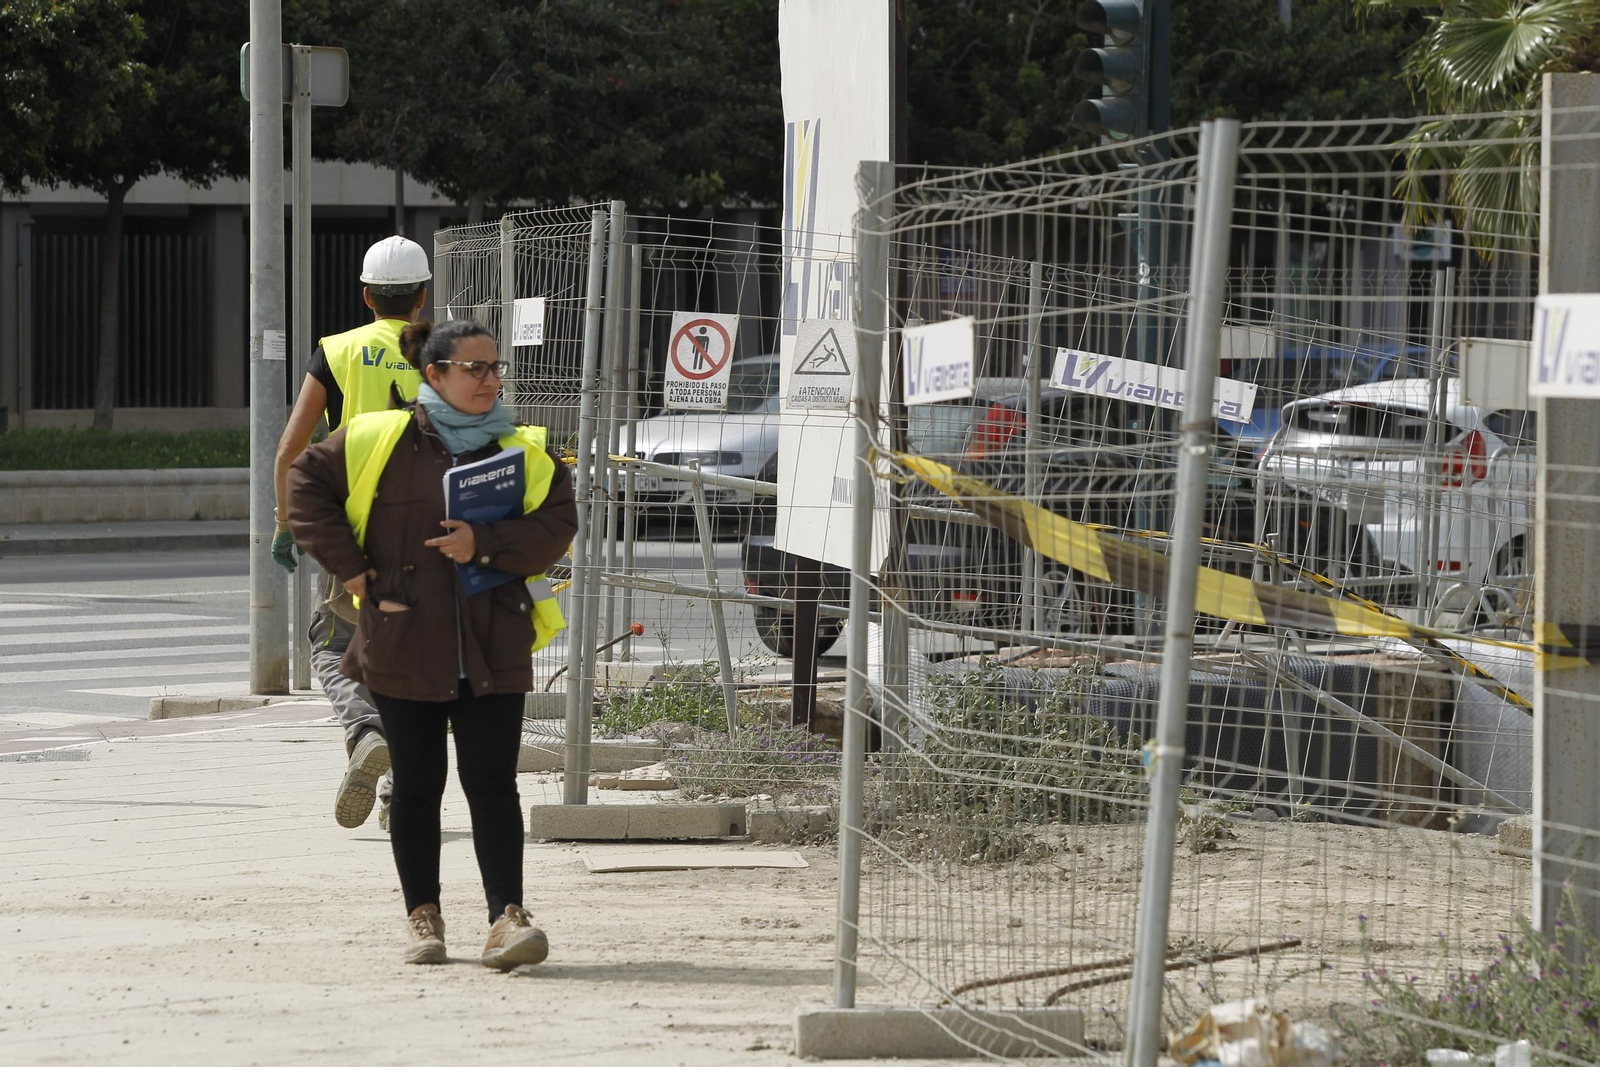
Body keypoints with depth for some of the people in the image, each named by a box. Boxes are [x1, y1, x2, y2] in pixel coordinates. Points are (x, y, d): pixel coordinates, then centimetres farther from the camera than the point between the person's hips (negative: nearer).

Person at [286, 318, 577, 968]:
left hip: (493, 648, 0)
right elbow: (306, 485, 7)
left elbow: (556, 525, -2)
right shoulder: (377, 440, 1)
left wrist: (485, 544, -17)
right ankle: (423, 915, 19)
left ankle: (508, 916, -9)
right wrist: (349, 567, 0)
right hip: (404, 646, 0)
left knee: (492, 783, -6)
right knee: (417, 784, 7)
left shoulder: (525, 452, 6)